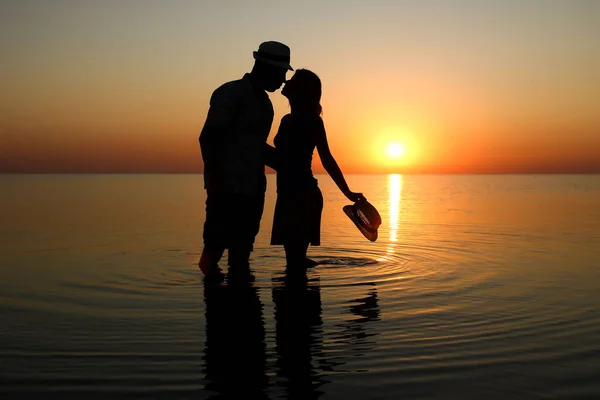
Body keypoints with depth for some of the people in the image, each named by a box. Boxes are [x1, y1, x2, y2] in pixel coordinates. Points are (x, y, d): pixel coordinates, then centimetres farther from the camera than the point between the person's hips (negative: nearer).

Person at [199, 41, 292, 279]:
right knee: (218, 240, -5)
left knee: (242, 247, 9)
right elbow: (207, 138, -13)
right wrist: (215, 181, -19)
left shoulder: (263, 102, 18)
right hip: (227, 189, -8)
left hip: (252, 190, 8)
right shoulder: (230, 94, -8)